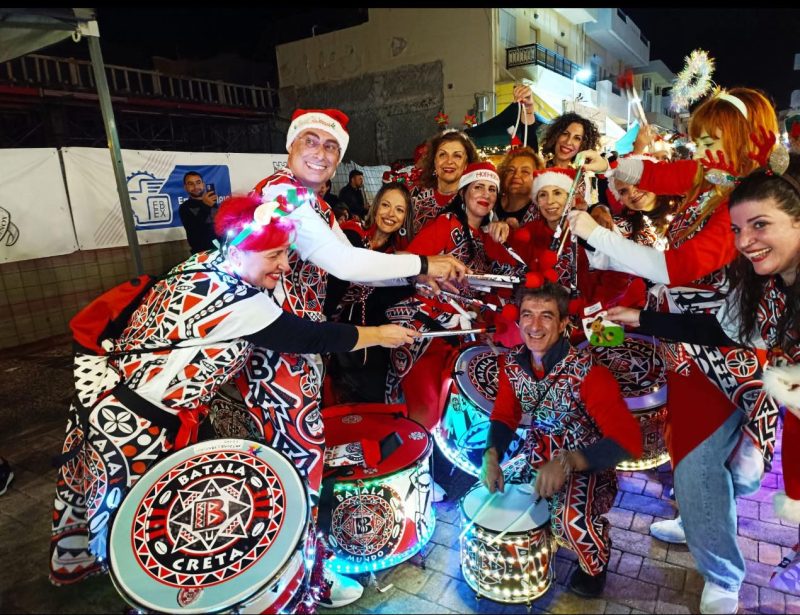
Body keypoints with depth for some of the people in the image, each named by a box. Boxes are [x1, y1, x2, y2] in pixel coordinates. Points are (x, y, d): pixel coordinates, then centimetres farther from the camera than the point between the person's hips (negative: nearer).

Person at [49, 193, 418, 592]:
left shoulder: (202, 262, -1)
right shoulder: (238, 303, -26)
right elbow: (312, 337, -20)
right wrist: (379, 334, -8)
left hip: (104, 394, 10)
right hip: (134, 427, -10)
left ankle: (79, 559, 53)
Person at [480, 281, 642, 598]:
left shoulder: (587, 373, -28)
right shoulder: (512, 364, -10)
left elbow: (628, 439, -31)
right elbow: (504, 417, 0)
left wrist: (567, 462, -43)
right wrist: (491, 457, -18)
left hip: (587, 467, -6)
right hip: (538, 461, 6)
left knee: (572, 519, -30)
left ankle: (595, 564, 7)